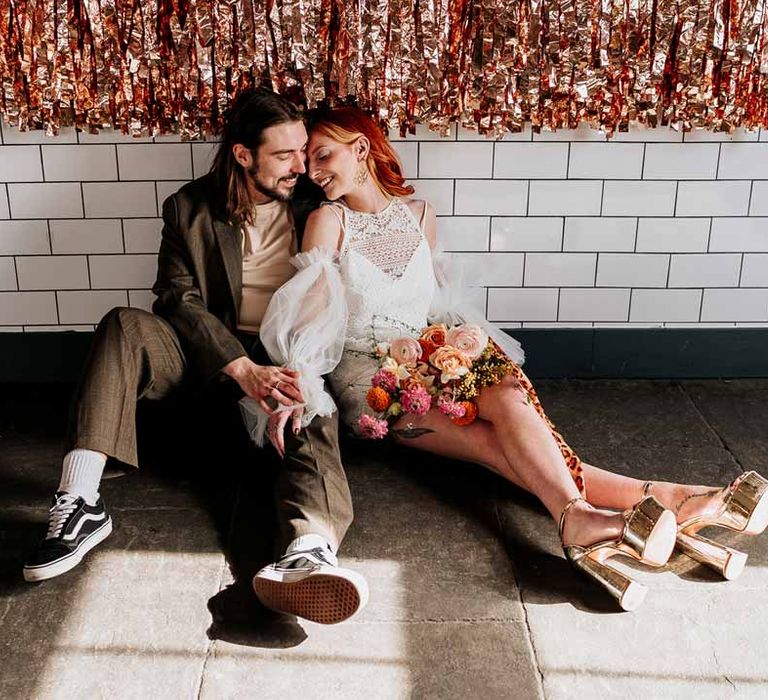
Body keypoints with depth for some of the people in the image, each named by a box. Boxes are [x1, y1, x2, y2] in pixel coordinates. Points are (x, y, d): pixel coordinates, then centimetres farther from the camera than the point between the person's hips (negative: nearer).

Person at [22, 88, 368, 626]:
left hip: (287, 359, 0)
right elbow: (178, 299, -8)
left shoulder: (313, 207, 4)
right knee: (125, 326, -27)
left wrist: (303, 369, -19)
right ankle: (80, 504, -33)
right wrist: (244, 369, -24)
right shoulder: (192, 208, 2)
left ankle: (310, 550, -63)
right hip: (211, 352, 1)